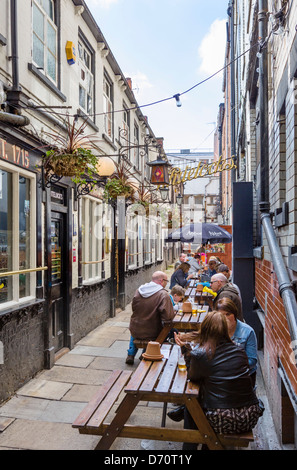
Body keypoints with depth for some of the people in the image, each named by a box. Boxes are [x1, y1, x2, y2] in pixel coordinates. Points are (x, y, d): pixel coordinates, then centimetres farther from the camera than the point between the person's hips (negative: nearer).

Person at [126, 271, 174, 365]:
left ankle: (131, 355, 32)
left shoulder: (139, 290, -2)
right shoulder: (163, 294, -19)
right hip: (151, 334, -5)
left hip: (135, 332, 5)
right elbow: (168, 316, -26)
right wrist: (173, 313, -5)